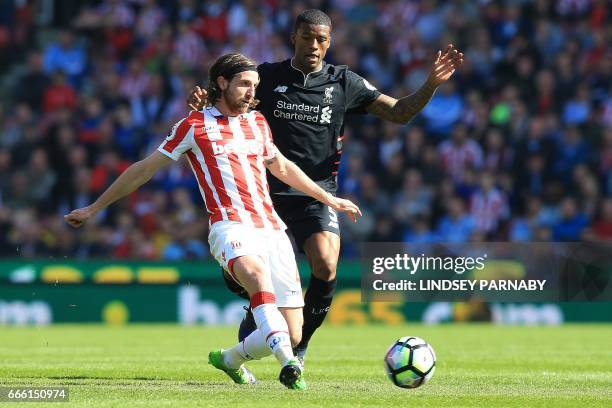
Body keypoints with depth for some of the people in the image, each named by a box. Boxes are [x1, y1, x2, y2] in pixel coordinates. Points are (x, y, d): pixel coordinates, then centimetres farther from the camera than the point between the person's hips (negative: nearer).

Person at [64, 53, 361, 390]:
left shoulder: (258, 122, 20)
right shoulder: (195, 125, 6)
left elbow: (282, 167, 38)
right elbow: (144, 169, 12)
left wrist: (328, 199, 44)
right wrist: (95, 208, 15)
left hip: (272, 229, 5)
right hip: (231, 226, -5)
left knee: (292, 334, -4)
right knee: (256, 273, -41)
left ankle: (230, 359, 25)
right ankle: (288, 363, -55)